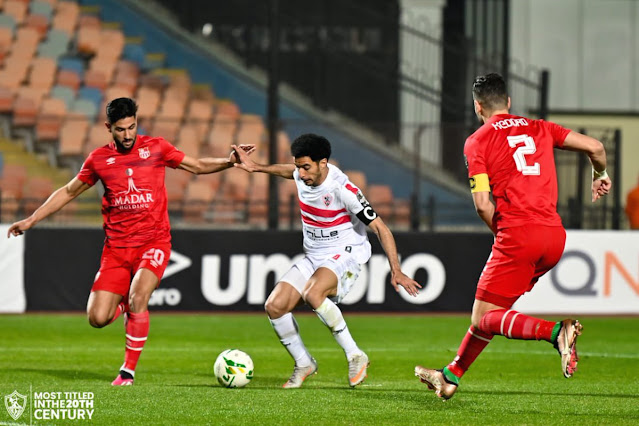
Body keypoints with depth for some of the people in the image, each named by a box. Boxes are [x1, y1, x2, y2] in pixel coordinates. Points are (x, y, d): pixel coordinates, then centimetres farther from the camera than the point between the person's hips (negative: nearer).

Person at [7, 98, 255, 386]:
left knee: (137, 298, -27)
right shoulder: (99, 159, 5)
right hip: (116, 247, 2)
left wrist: (229, 161, -5)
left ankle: (128, 372, -13)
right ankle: (123, 303, 27)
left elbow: (198, 166, 11)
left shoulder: (156, 148, 2)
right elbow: (69, 191, 17)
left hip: (153, 242, -2)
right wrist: (31, 220, 16)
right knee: (97, 318, -9)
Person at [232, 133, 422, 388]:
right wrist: (256, 167, 22)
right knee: (274, 307, -8)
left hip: (345, 255, -7)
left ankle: (355, 355, -24)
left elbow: (380, 228, -20)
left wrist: (395, 271, -25)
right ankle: (304, 364, 12)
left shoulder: (342, 189, -23)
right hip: (312, 258, 7)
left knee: (313, 294, -37)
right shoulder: (303, 176, -3)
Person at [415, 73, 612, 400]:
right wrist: (600, 176, 30)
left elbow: (483, 205, -6)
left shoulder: (477, 142, 3)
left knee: (486, 319, -2)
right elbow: (595, 147, 9)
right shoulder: (539, 129, 15)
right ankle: (451, 376, 28)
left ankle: (556, 332, -26)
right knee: (493, 309, 21)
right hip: (555, 236, 6)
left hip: (517, 235, -6)